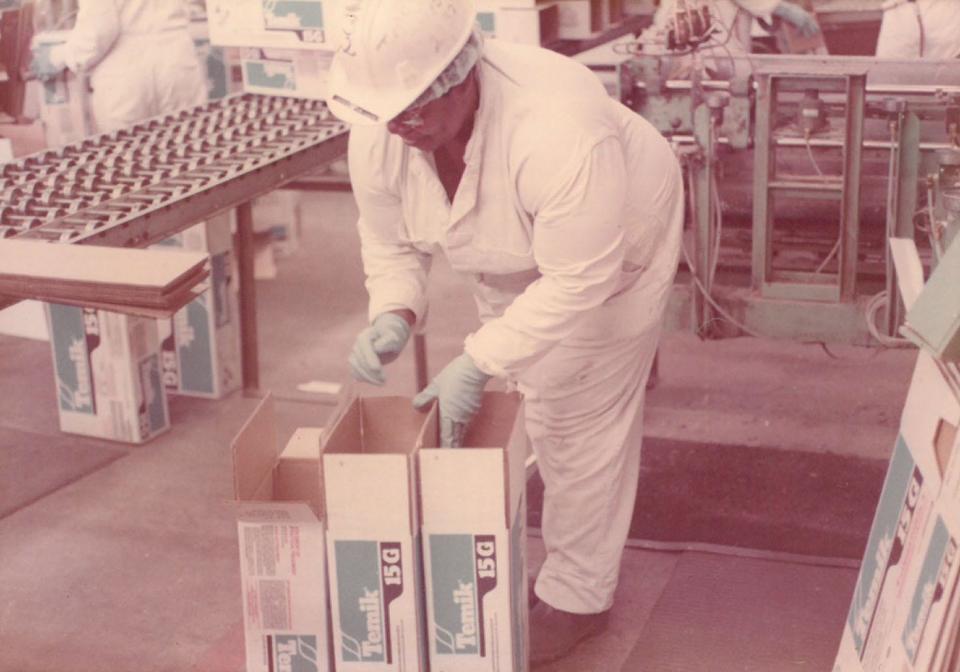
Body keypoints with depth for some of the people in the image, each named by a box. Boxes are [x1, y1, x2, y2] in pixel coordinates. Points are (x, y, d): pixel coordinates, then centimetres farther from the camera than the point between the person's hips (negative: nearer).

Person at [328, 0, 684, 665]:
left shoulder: (558, 131, -45)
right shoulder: (378, 134, -25)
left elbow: (576, 280, -39)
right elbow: (390, 243, -10)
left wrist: (478, 363, -40)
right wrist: (392, 316, -29)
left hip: (606, 251, -6)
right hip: (507, 257, 7)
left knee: (580, 420, -2)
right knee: (533, 400, 18)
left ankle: (578, 596, 15)